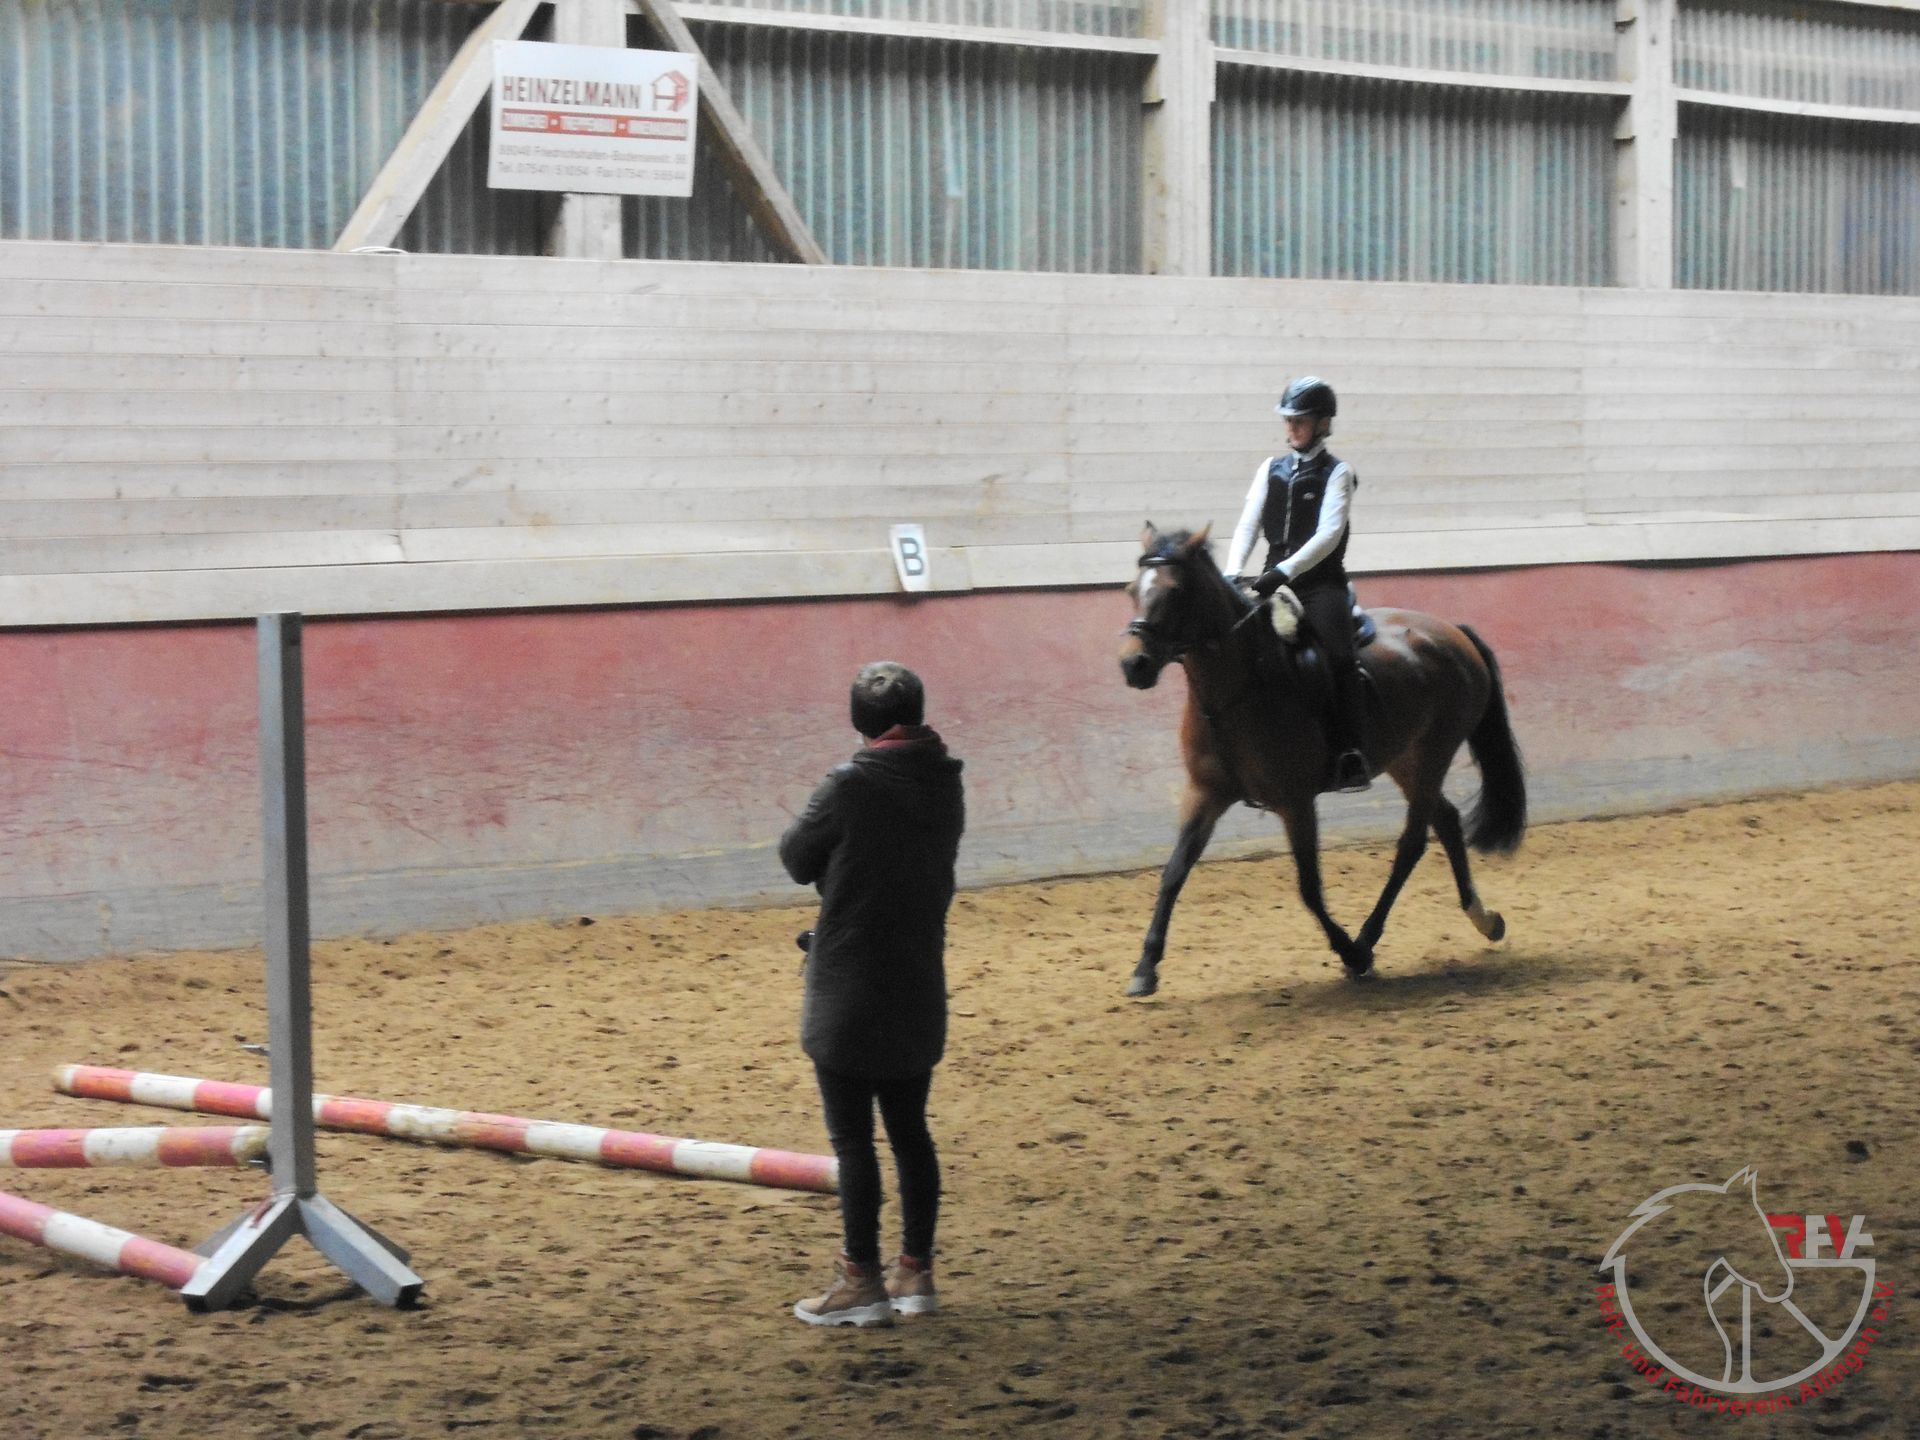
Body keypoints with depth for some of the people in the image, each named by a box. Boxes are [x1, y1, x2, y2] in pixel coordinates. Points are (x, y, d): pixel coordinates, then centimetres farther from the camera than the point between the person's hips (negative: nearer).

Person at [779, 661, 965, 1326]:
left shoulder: (850, 786, -17)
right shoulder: (946, 786, 3)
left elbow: (797, 860, -6)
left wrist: (813, 820, 12)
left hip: (850, 996, -6)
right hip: (919, 990, 6)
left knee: (852, 1139, 0)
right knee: (910, 1131, 15)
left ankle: (862, 1281, 4)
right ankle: (915, 1271, 20)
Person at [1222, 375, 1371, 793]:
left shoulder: (1336, 473, 1)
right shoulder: (1271, 469, 14)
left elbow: (1328, 534, -12)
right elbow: (1248, 525, 7)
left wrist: (1285, 570, -24)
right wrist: (1233, 574, -10)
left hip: (1321, 583, -5)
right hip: (1274, 583, 5)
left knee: (1338, 656, -23)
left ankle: (1349, 755, -23)